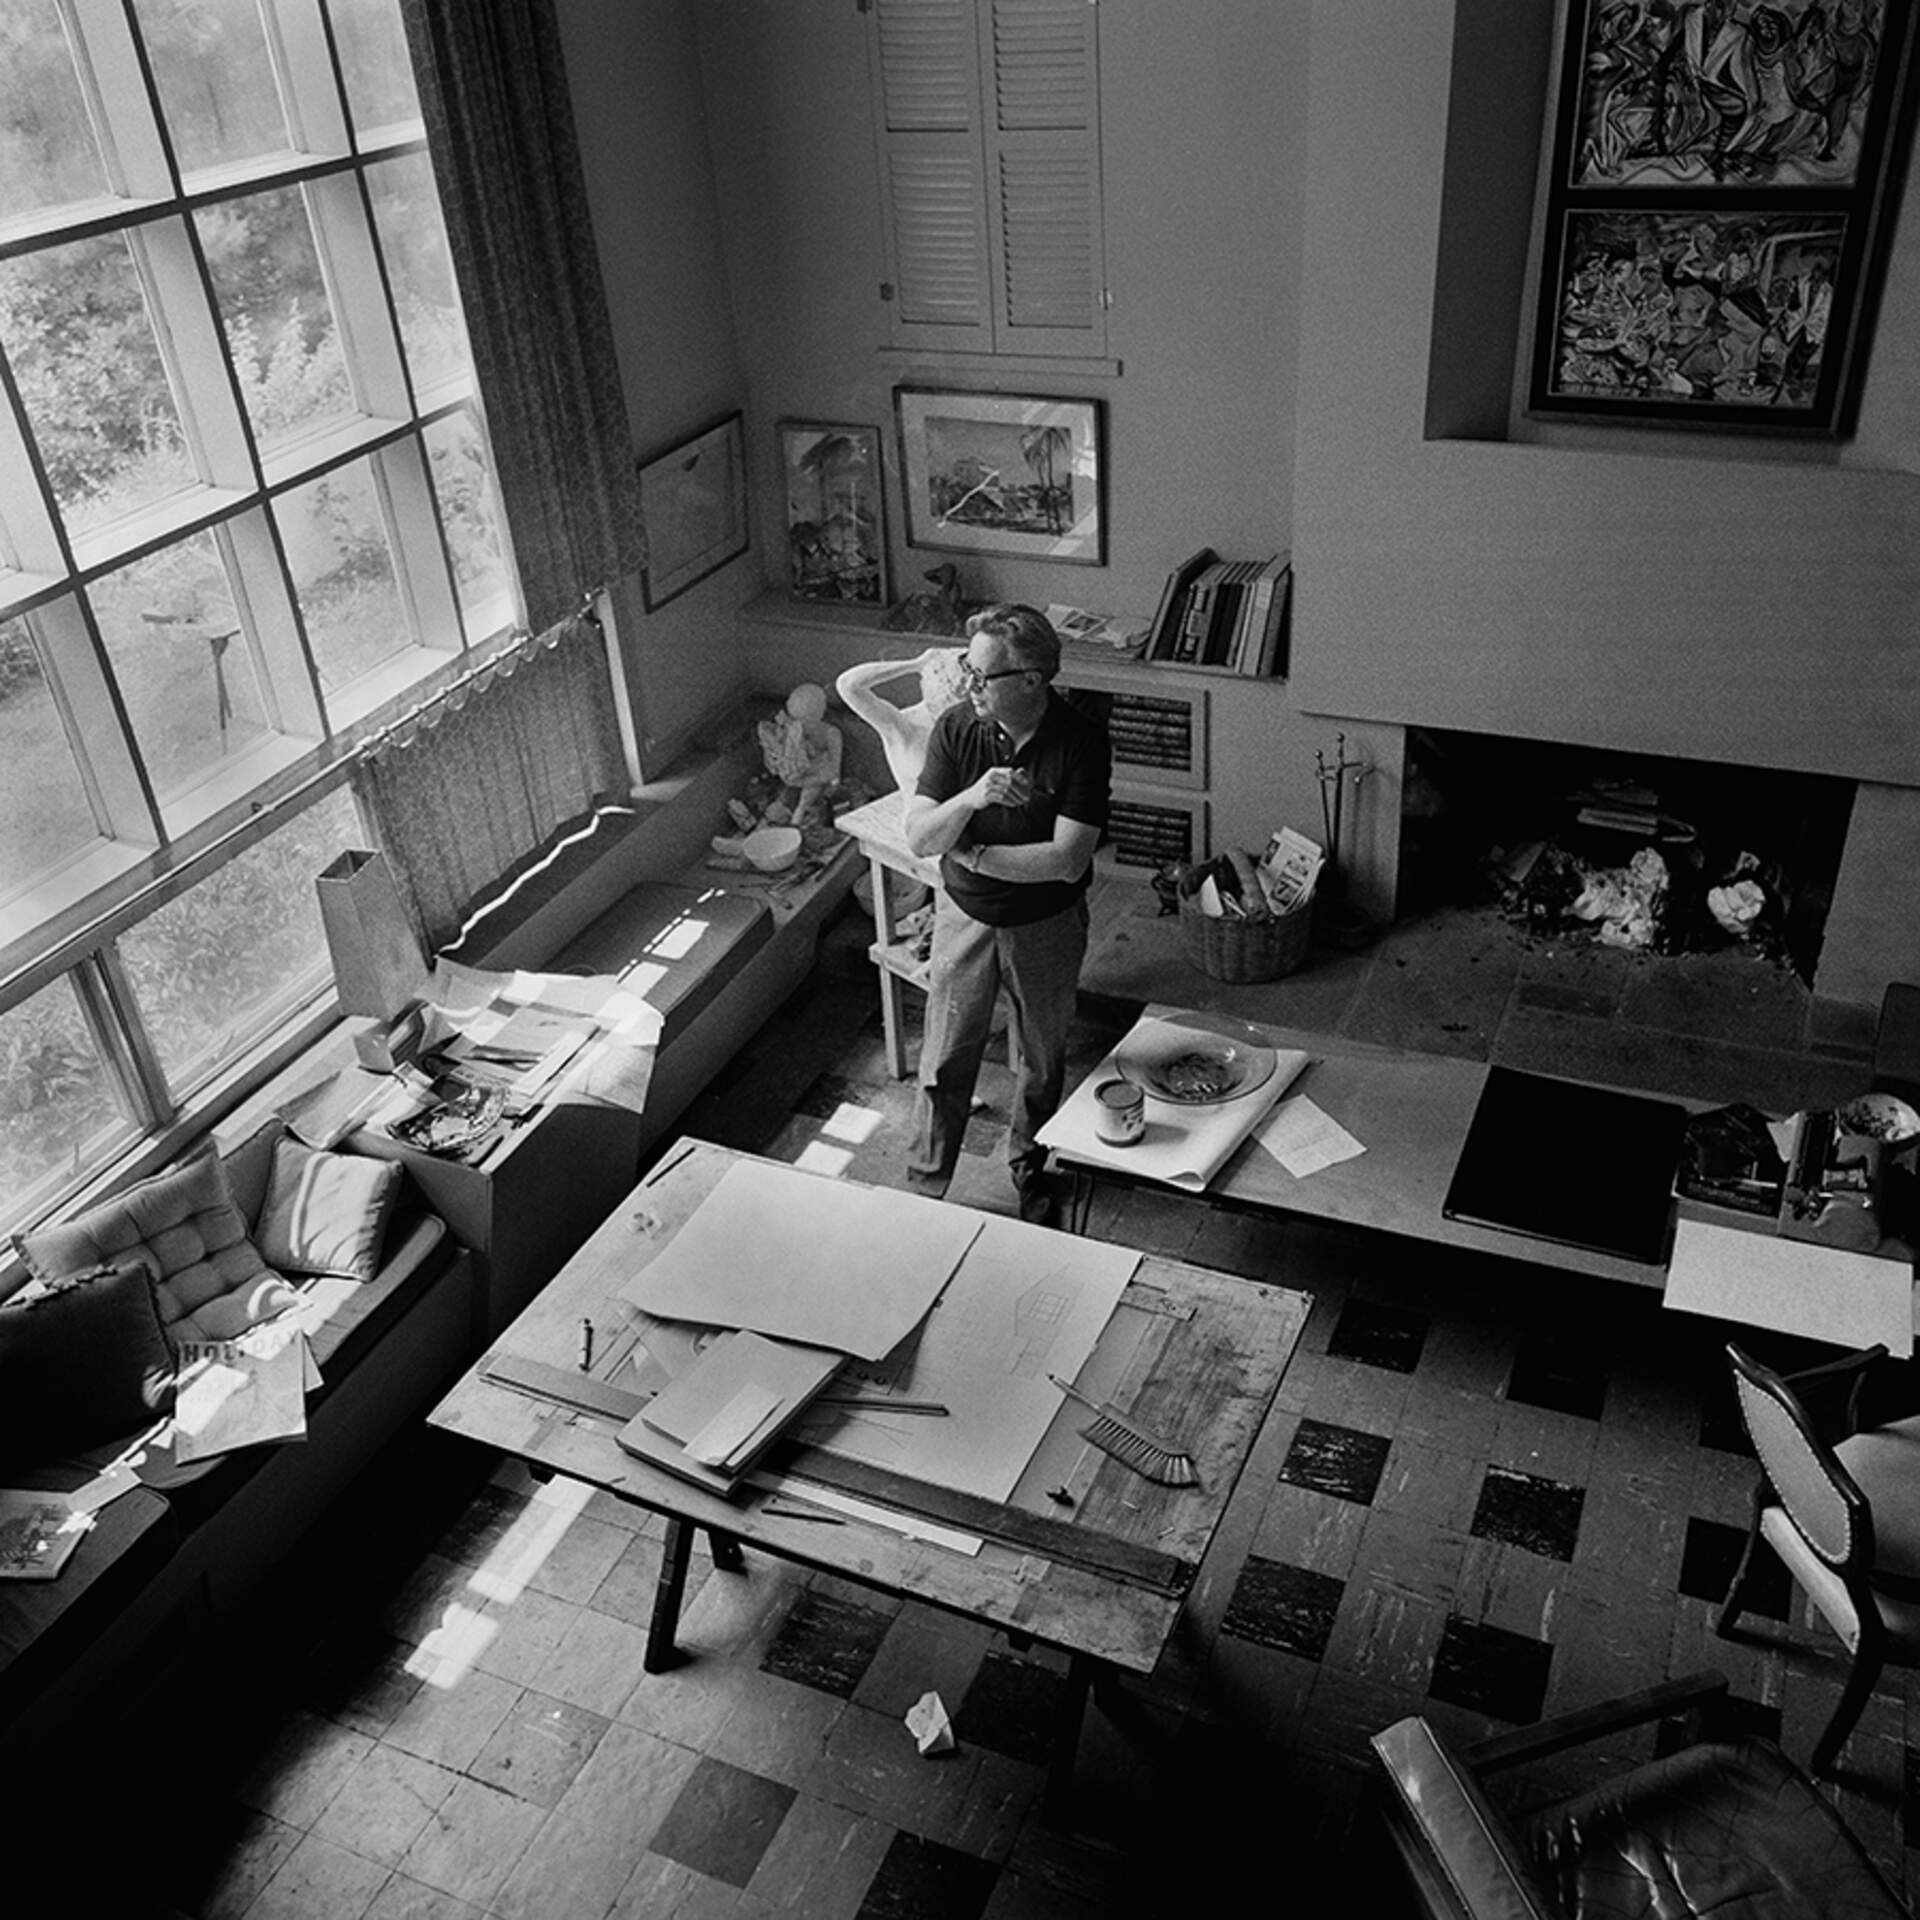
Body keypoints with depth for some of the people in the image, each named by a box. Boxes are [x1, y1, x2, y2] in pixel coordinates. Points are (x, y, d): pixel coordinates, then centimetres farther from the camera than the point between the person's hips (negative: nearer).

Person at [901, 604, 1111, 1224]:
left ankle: (1028, 1166, 42)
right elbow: (917, 837, -16)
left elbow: (1067, 860, -26)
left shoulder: (1081, 741, -21)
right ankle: (927, 1177, 31)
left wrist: (970, 853, -20)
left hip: (1047, 926, -1)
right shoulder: (956, 729, -13)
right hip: (964, 916, 2)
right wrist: (971, 797, -34)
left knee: (1040, 1061, 18)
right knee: (945, 1058, 11)